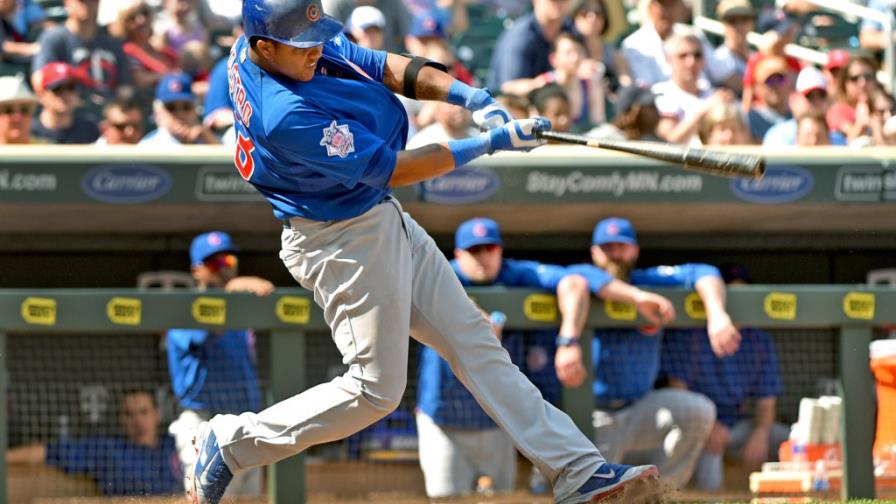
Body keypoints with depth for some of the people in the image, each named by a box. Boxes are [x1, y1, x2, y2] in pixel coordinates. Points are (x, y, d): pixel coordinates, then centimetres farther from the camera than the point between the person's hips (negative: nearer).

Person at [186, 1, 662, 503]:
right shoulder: (286, 115, -32)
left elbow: (384, 67, 0)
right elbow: (391, 170, -24)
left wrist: (469, 96, -14)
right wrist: (491, 143, -21)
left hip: (384, 219, 10)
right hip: (341, 244, -10)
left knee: (474, 341, 9)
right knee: (376, 390, 0)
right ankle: (232, 443, 13)